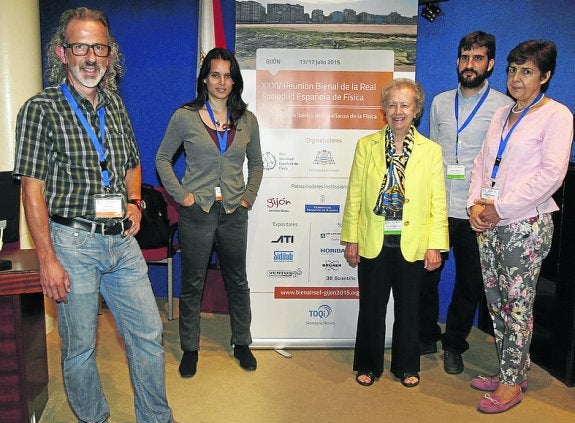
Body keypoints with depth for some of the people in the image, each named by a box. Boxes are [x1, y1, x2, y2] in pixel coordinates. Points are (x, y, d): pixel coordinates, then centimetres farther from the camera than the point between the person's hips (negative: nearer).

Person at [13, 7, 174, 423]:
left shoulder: (116, 106, 11)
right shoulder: (41, 109, -7)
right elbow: (33, 189, -9)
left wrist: (135, 202, 5)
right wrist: (48, 260, -13)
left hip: (123, 241, 5)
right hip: (73, 244, -5)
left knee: (149, 335, 11)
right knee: (80, 347, 10)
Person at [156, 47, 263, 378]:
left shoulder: (247, 120, 6)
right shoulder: (185, 117, -2)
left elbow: (256, 163, 16)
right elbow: (163, 158, 4)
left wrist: (249, 196, 5)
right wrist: (180, 195, -5)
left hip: (234, 213, 2)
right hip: (197, 212, -2)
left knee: (238, 281, 12)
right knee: (192, 284, 8)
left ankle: (242, 344, 30)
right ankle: (190, 348, 25)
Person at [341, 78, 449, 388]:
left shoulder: (431, 150, 2)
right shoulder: (366, 145, 2)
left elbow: (438, 203, 0)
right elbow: (354, 196, 1)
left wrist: (436, 245, -6)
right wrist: (351, 240, -2)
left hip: (413, 245, 0)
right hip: (373, 243, 0)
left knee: (408, 309, 14)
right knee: (371, 308, 12)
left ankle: (406, 367, 33)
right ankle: (369, 366, 31)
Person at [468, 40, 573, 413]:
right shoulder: (502, 114, 15)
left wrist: (499, 207, -15)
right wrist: (476, 204, -3)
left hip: (525, 224, -6)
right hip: (488, 223, 7)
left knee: (517, 304, 1)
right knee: (496, 301, 12)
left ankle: (513, 383, 15)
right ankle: (506, 371, 27)